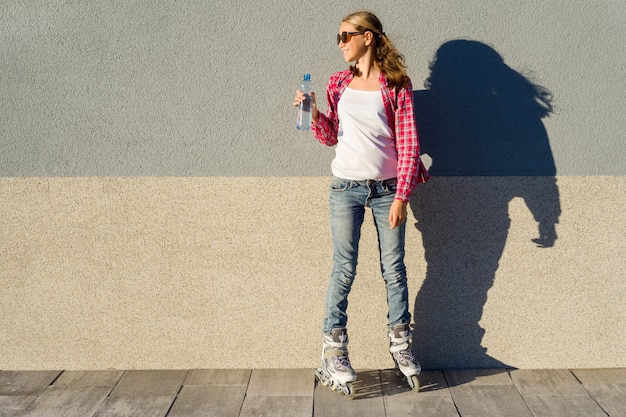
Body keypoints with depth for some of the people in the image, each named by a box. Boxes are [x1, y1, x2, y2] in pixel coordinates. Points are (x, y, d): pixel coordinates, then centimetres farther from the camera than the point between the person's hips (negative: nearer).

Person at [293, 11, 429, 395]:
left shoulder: (396, 84, -3)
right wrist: (315, 113, -5)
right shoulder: (339, 83, 8)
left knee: (394, 268, 8)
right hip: (346, 188, 2)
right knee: (344, 269, 1)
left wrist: (401, 196, -12)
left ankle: (401, 344, 24)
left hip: (387, 188, -2)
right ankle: (334, 352, 9)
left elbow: (409, 143, -6)